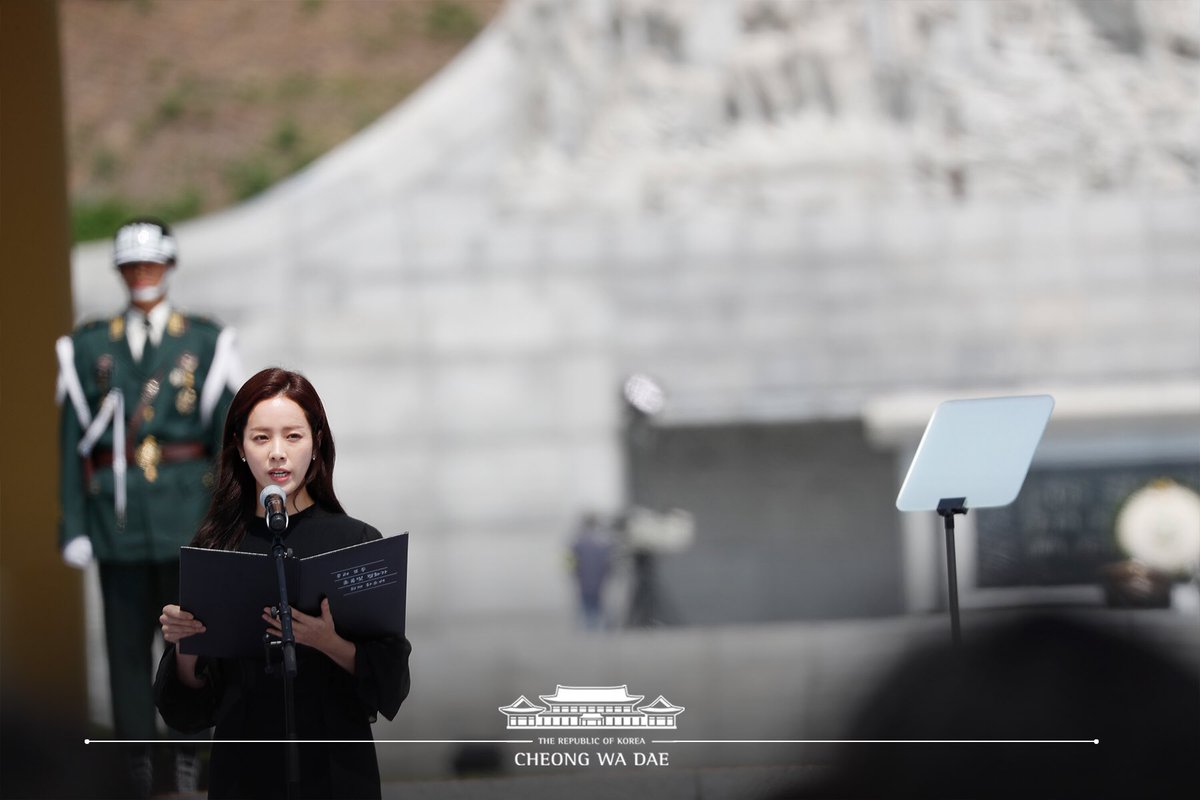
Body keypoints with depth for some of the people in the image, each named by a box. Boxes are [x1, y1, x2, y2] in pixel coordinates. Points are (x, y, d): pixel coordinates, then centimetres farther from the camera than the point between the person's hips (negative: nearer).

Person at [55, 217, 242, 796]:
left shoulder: (205, 343, 5)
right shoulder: (90, 347, 7)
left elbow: (227, 437, 3)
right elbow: (73, 442, 5)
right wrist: (73, 526, 0)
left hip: (185, 510, -1)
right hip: (117, 516, 1)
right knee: (127, 637, 1)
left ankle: (189, 749, 9)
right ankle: (137, 750, 9)